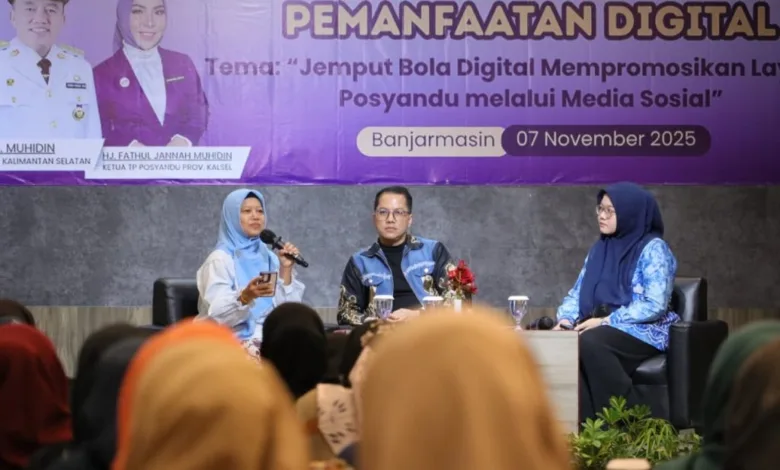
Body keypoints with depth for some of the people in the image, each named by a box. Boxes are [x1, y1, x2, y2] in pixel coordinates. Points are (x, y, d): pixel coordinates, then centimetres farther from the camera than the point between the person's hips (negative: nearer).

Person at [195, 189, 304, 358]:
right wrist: (245, 297, -31)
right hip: (234, 339, -5)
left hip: (270, 338, 5)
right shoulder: (220, 259, -3)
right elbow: (216, 314, -14)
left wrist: (286, 270, -3)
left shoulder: (269, 258, 13)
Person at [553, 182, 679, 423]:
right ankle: (585, 423, -29)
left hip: (644, 331, -6)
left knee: (589, 342, -35)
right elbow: (577, 293, 15)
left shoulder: (653, 249, -6)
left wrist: (606, 321, -20)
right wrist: (566, 319, -7)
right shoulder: (600, 249, 16)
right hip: (604, 329, 6)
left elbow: (655, 306, -16)